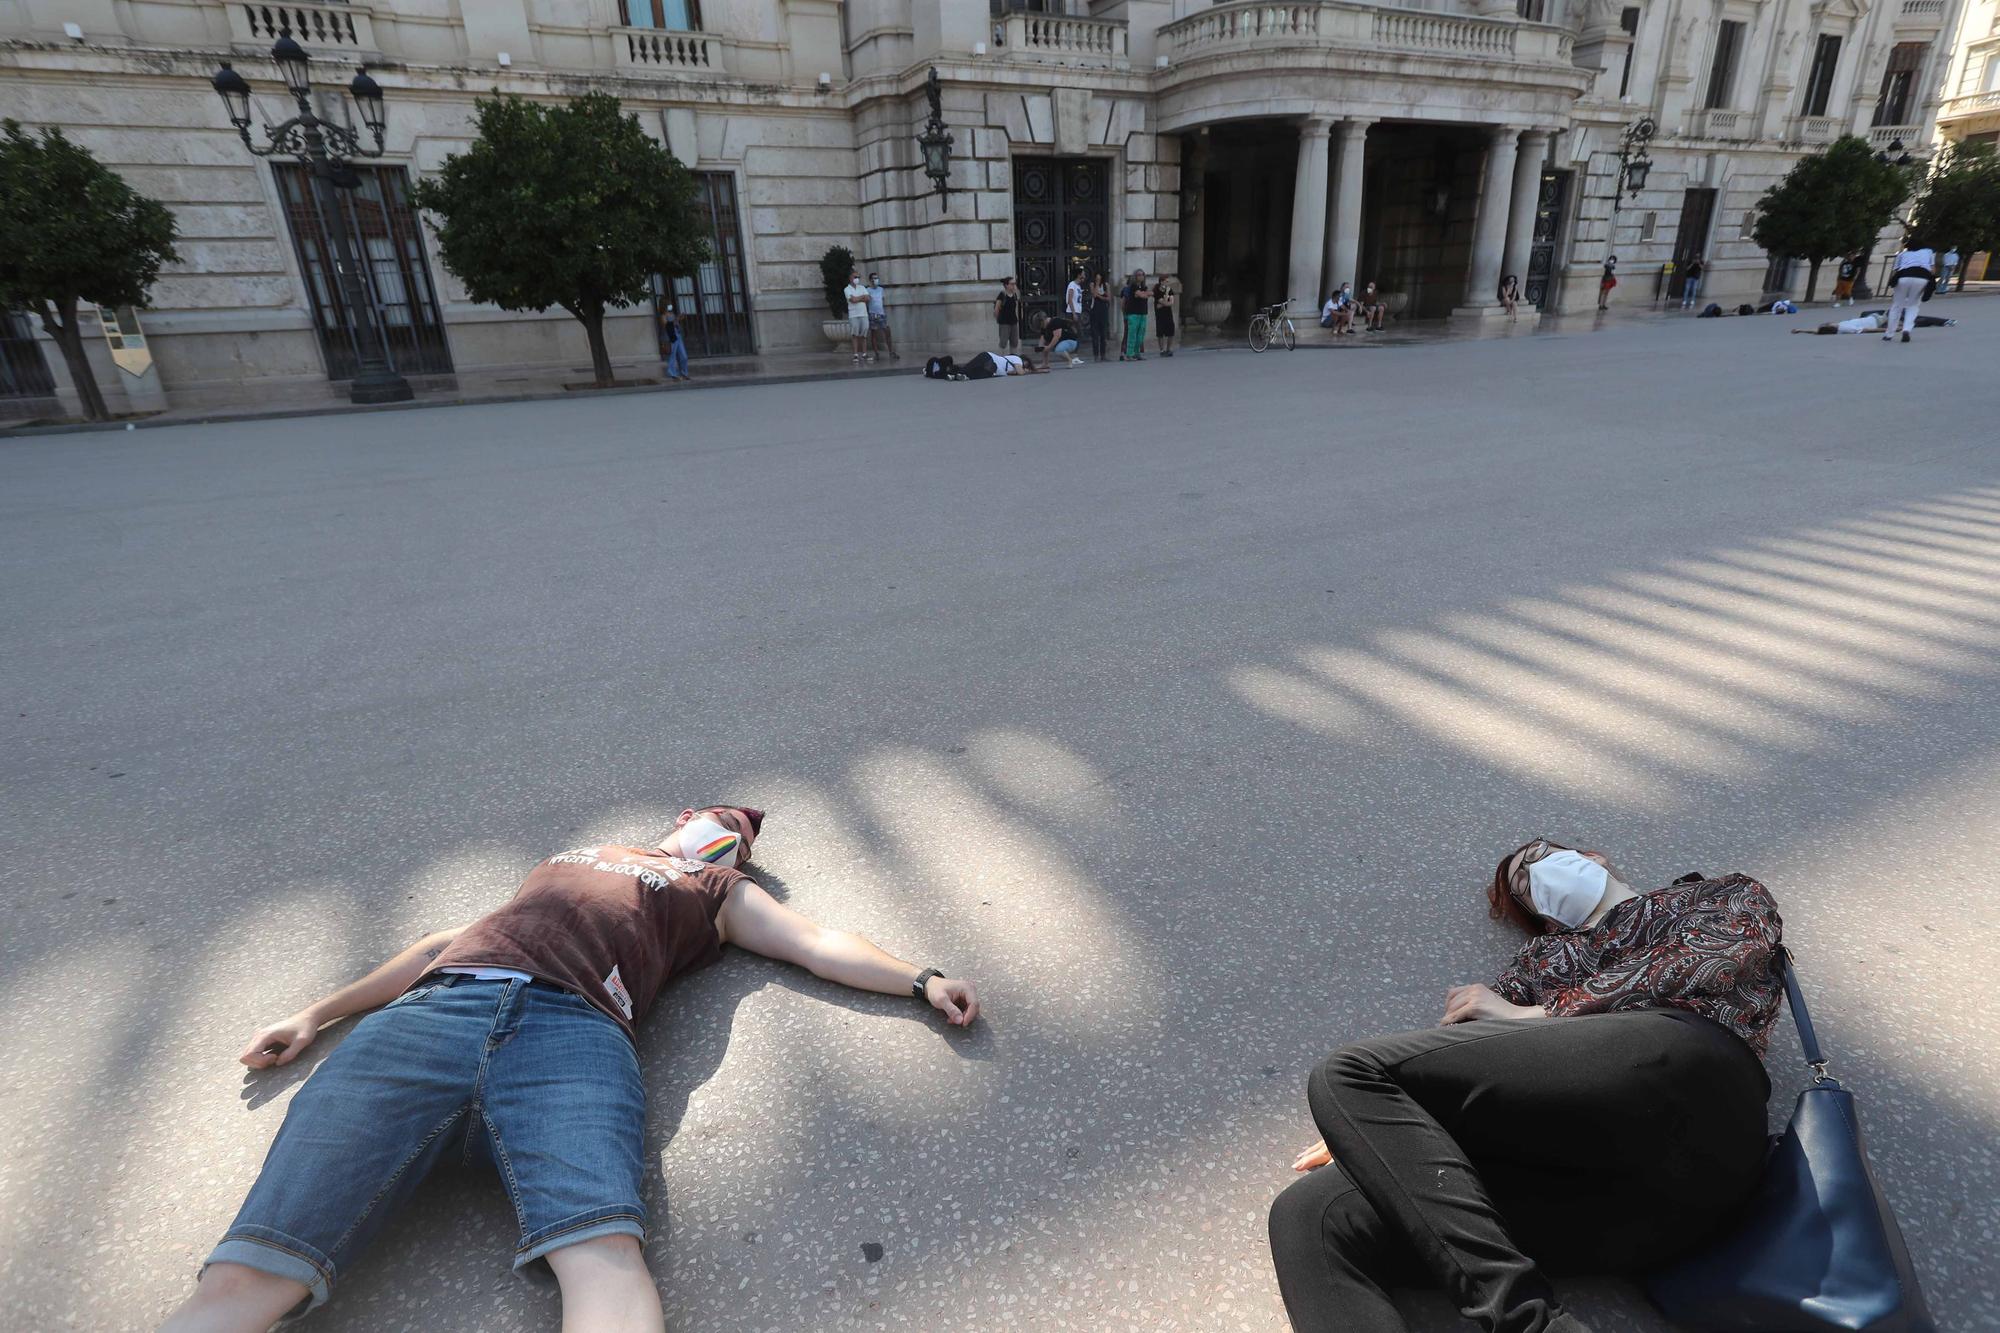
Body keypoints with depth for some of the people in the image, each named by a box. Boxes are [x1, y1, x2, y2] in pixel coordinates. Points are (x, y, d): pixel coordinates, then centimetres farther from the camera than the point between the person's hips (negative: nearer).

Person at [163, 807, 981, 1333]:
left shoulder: (717, 891, 31)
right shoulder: (576, 857, 37)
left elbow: (821, 945, 23)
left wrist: (922, 980, 12)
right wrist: (316, 1015, 33)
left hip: (572, 1028, -2)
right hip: (431, 1012, 3)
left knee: (604, 1253, -32)